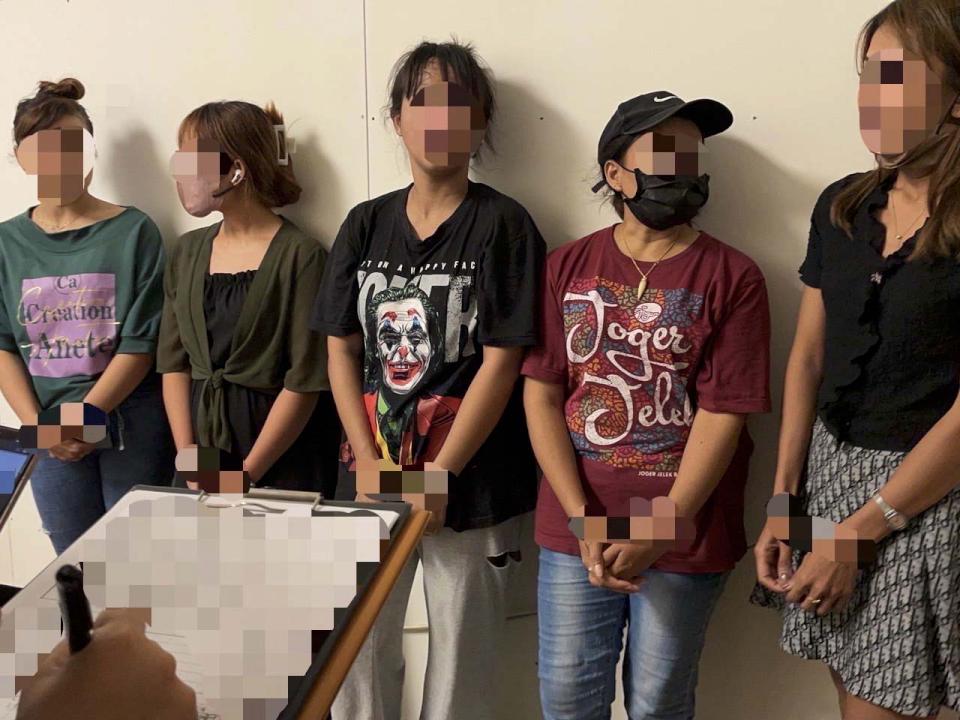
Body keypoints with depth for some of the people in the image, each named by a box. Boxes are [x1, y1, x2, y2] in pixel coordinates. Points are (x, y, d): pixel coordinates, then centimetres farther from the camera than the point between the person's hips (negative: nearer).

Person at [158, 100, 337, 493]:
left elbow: (305, 381, -14)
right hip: (201, 434, 5)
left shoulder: (300, 255, -11)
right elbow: (173, 362, 6)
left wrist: (245, 475, -13)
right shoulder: (186, 252, 7)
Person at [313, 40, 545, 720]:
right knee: (357, 649, 12)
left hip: (473, 485, -3)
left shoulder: (504, 225, -5)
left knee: (461, 661, 10)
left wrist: (437, 477, -14)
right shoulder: (366, 224, 7)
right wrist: (370, 465, -6)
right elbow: (341, 349, 5)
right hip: (370, 477, 4)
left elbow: (501, 361, -11)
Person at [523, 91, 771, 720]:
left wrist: (661, 533, -14)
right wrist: (585, 521, -10)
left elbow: (723, 414, -9)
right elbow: (541, 393, -2)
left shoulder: (733, 278, -4)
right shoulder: (568, 267, 3)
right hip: (576, 532, 2)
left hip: (685, 537, -1)